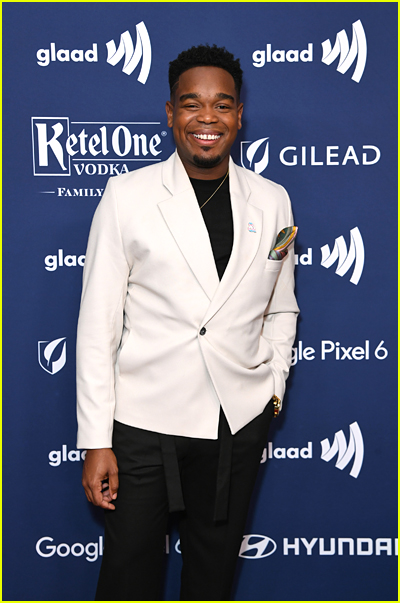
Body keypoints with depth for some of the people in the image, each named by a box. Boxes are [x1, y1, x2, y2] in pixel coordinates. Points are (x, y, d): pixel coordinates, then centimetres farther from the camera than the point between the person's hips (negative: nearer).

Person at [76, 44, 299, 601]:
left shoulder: (272, 201, 4)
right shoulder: (127, 194, -5)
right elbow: (97, 326, -6)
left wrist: (273, 387, 5)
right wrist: (96, 441, -8)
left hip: (239, 423, 3)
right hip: (144, 419, -2)